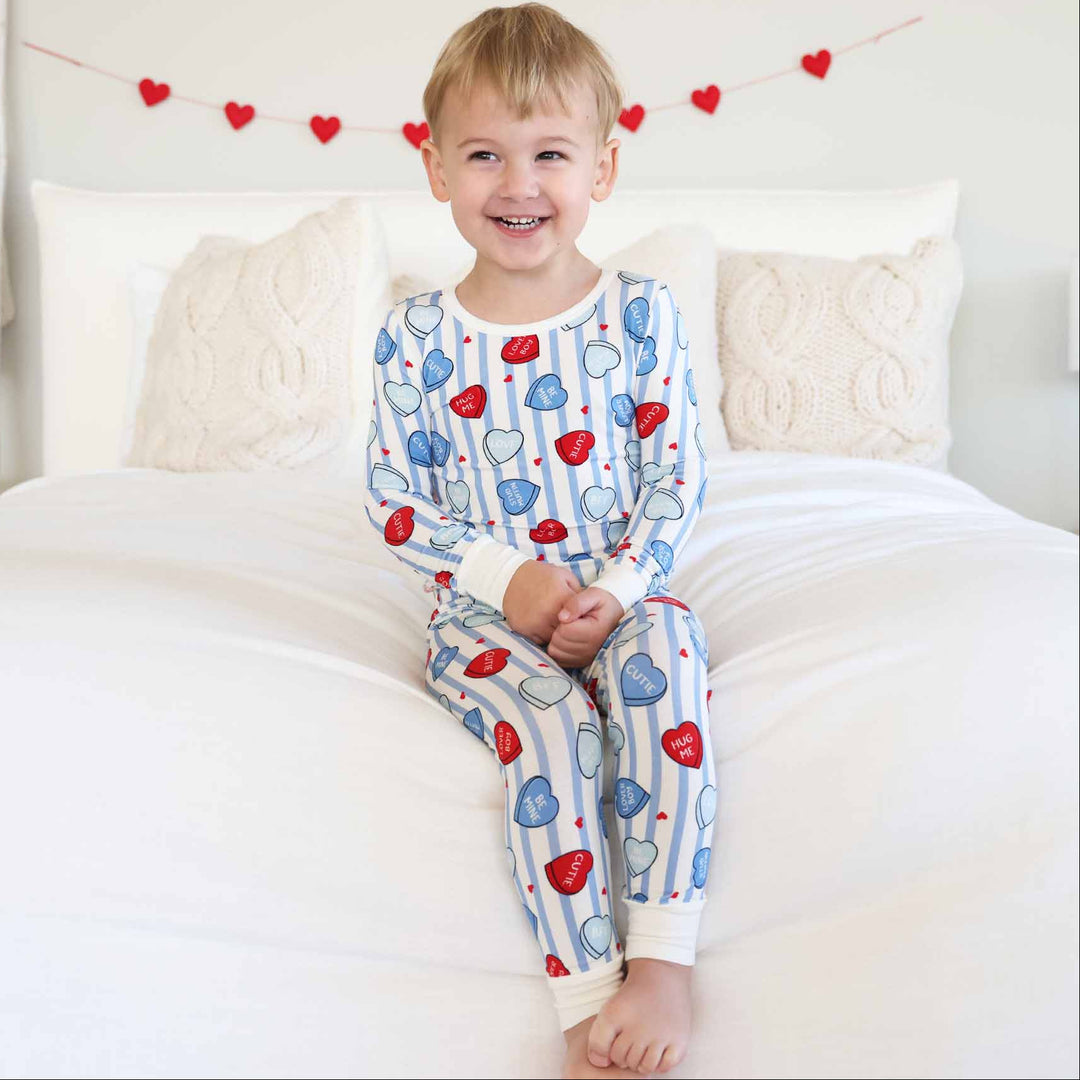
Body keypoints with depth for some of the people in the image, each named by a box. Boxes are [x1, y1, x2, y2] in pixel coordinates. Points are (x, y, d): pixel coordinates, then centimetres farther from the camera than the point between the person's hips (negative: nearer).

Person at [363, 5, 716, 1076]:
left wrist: (615, 591, -15)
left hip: (621, 592, 1)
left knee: (664, 659, -32)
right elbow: (394, 498, 2)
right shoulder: (415, 335, -1)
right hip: (482, 611, 0)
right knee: (547, 717, -30)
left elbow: (677, 476, 0)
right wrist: (505, 577, -13)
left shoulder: (641, 313, 0)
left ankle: (663, 961, -29)